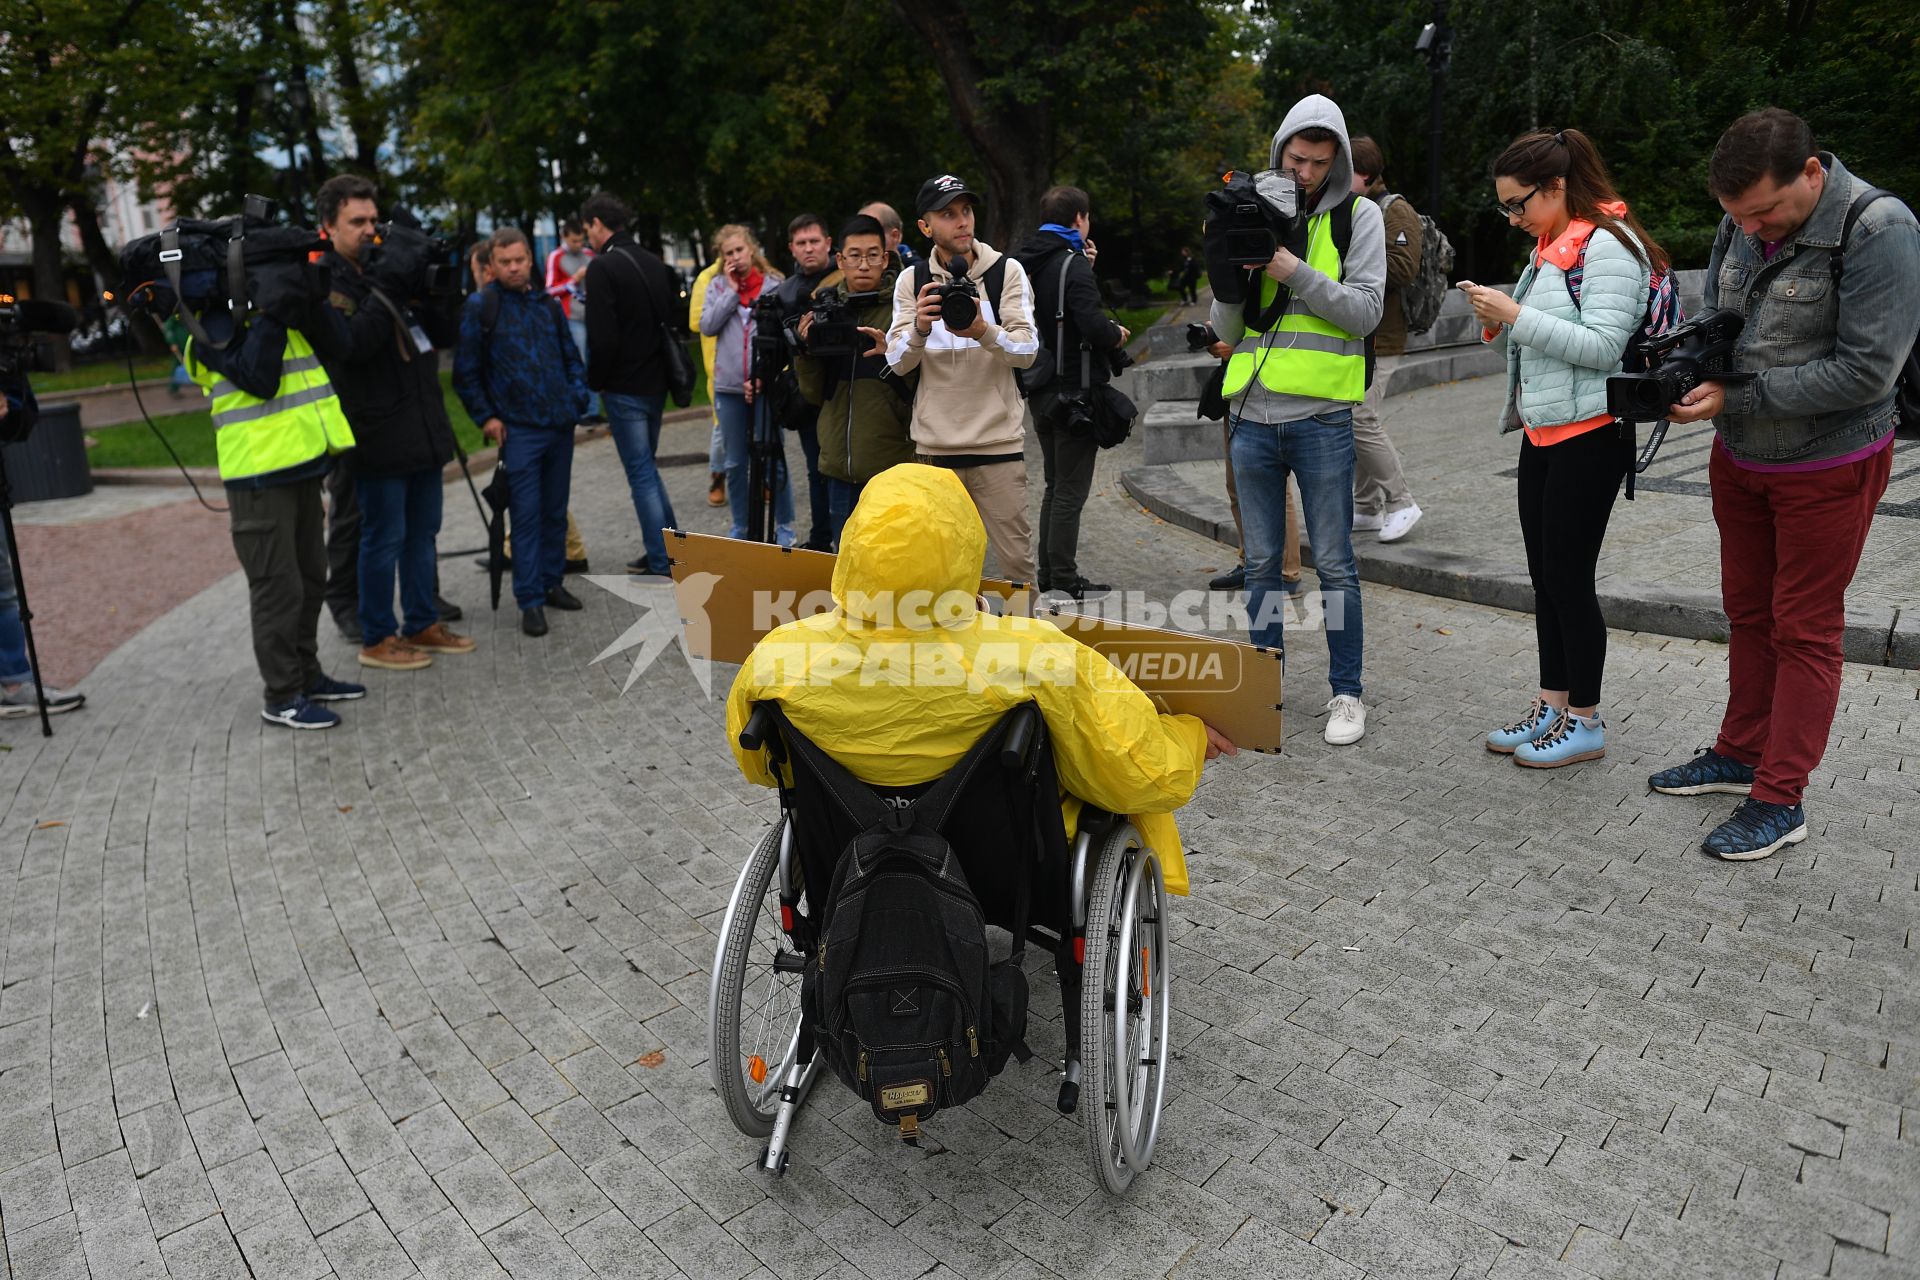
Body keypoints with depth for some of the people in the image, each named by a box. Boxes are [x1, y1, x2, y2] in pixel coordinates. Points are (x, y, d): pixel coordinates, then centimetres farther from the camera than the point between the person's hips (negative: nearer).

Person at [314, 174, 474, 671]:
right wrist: (385, 290, -23)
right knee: (384, 537, -1)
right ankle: (376, 638, 11)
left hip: (423, 427, 8)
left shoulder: (386, 270, 13)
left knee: (422, 532, 14)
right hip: (380, 434, -7)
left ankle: (423, 624, 26)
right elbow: (351, 344, -23)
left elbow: (438, 329, 17)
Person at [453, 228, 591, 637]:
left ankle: (552, 583, 24)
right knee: (526, 515, -5)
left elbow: (571, 356, 21)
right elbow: (465, 372, -1)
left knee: (555, 511, 11)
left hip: (560, 424, 5)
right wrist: (485, 417, -6)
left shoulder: (548, 304, 12)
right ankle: (530, 601, 1)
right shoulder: (479, 307, -2)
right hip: (518, 430, -5)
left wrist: (577, 396, 8)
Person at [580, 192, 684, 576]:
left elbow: (602, 337, -19)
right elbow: (674, 322, 14)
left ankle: (661, 562, 5)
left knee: (641, 472, 0)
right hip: (657, 383, 8)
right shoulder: (655, 262, 10)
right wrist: (662, 364, 17)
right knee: (646, 466, 19)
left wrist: (594, 383, -6)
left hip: (624, 388, -7)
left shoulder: (602, 267, -13)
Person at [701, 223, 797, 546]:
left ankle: (784, 526, 14)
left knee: (773, 460, 1)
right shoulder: (717, 285, 9)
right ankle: (740, 528, 23)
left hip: (766, 385, -3)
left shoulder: (773, 284, 0)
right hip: (728, 387, 3)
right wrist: (732, 291, -6)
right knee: (736, 463, 11)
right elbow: (707, 326, -3)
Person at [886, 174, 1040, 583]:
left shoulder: (1007, 271, 0)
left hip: (999, 441, -1)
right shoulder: (911, 281, 4)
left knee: (1017, 558, 2)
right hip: (934, 445, 1)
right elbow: (898, 361, -4)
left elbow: (1028, 350, -9)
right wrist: (919, 328, -25)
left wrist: (983, 331, -28)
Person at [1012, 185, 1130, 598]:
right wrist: (1117, 334, -4)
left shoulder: (1025, 263, 10)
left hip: (1040, 390, 8)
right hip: (1073, 390, -8)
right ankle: (1064, 579, 3)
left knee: (1054, 484, 17)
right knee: (1071, 489, -2)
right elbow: (1093, 324, -25)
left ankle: (1047, 572, 23)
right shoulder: (1073, 265, -15)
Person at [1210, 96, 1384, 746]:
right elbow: (1225, 330, 9)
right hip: (1252, 414, 3)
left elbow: (1365, 311, -7)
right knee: (1262, 562, 10)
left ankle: (1347, 692, 15)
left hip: (1321, 417, -3)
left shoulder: (1357, 216, 4)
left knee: (1334, 563, 3)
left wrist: (1295, 271, -16)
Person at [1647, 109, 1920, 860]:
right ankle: (1740, 756, 31)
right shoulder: (1741, 223, -2)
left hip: (1829, 466, -6)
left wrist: (1734, 399, -26)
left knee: (1804, 629, 2)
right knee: (1748, 610, 16)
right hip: (1739, 457, 7)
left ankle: (1780, 801, 10)